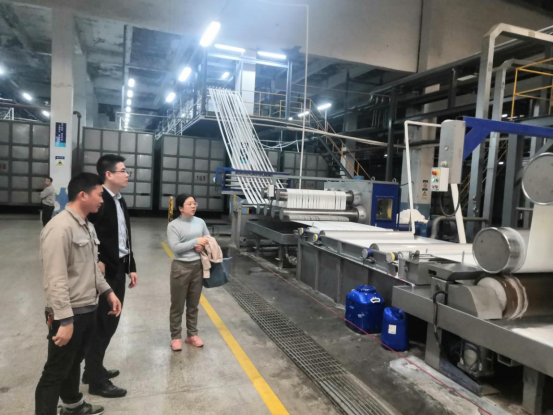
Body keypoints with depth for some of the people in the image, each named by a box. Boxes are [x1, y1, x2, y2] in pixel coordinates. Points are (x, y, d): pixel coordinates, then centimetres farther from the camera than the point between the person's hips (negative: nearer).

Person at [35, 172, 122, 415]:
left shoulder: (87, 226, 9)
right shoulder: (60, 228, -21)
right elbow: (56, 279, -24)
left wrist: (108, 292, 15)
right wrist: (65, 320, -24)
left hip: (88, 310, 9)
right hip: (69, 314, -9)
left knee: (75, 362, 25)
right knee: (56, 372, 5)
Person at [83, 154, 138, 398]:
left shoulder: (120, 201, 11)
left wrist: (131, 268, 14)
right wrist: (96, 262, -21)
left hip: (118, 269, 9)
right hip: (104, 271, -9)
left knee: (109, 322, 18)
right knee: (102, 325, 3)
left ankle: (93, 369, 36)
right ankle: (96, 381, 19)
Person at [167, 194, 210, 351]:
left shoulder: (200, 222, 5)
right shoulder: (173, 225, -10)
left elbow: (209, 240, 13)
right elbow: (175, 247, -18)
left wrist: (203, 246, -9)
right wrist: (196, 242, -19)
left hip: (198, 266, 4)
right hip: (181, 267, -4)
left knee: (193, 304, 16)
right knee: (177, 305, 8)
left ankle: (192, 334, 31)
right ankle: (176, 337, 22)